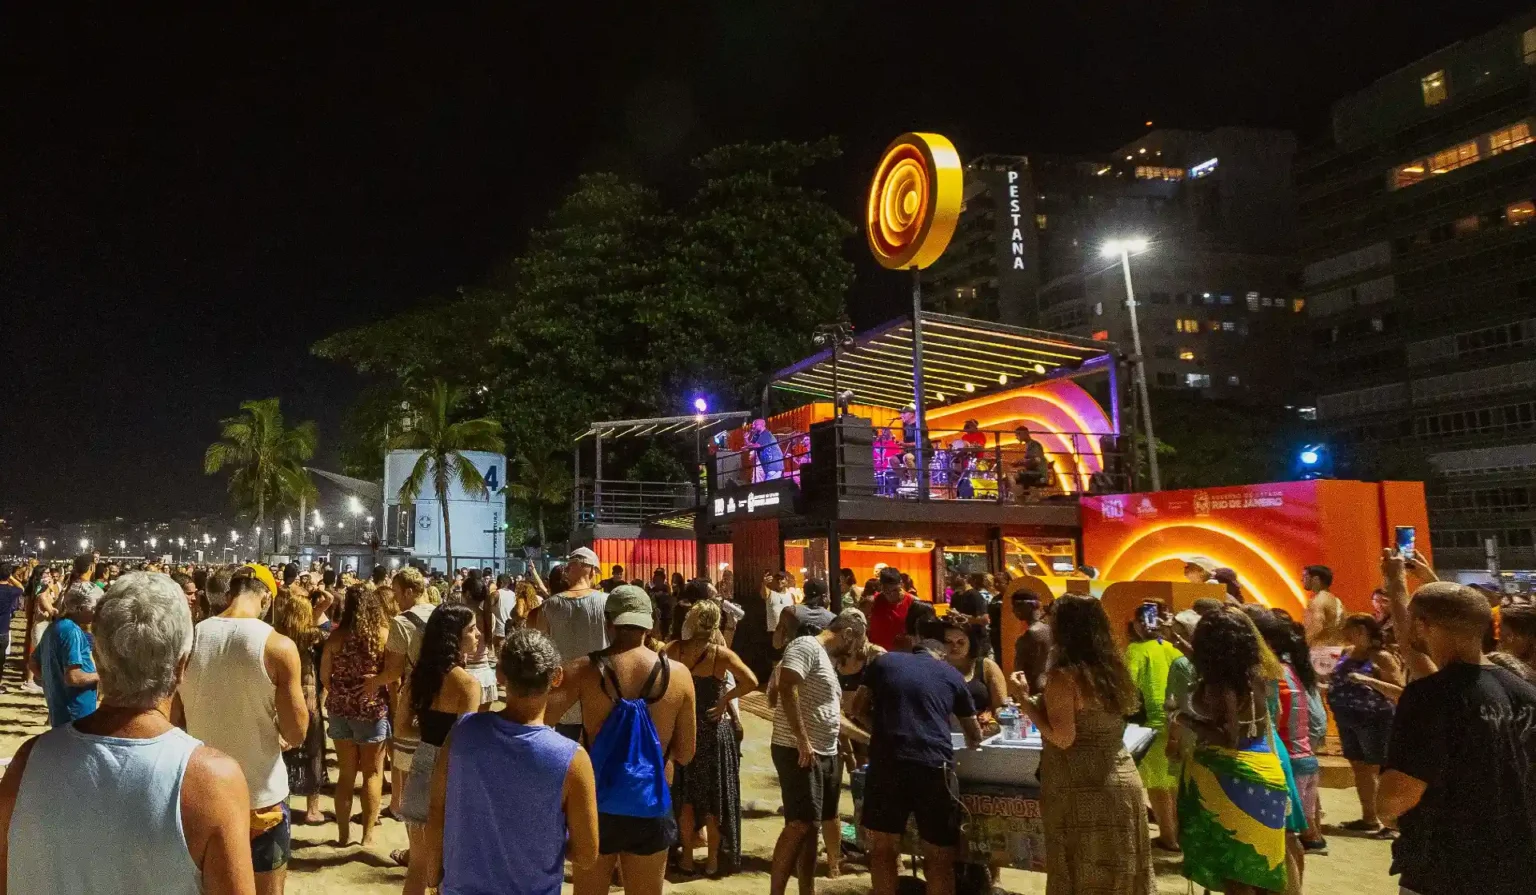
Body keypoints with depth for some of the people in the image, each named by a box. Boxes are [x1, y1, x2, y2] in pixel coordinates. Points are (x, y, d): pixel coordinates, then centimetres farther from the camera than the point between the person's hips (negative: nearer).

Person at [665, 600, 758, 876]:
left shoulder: (675, 650, -8)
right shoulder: (721, 654, -15)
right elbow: (751, 681, -24)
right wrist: (725, 698, -13)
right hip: (714, 728, -2)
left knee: (686, 795, 15)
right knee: (715, 797, 11)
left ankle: (687, 857, 22)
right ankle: (713, 860, 19)